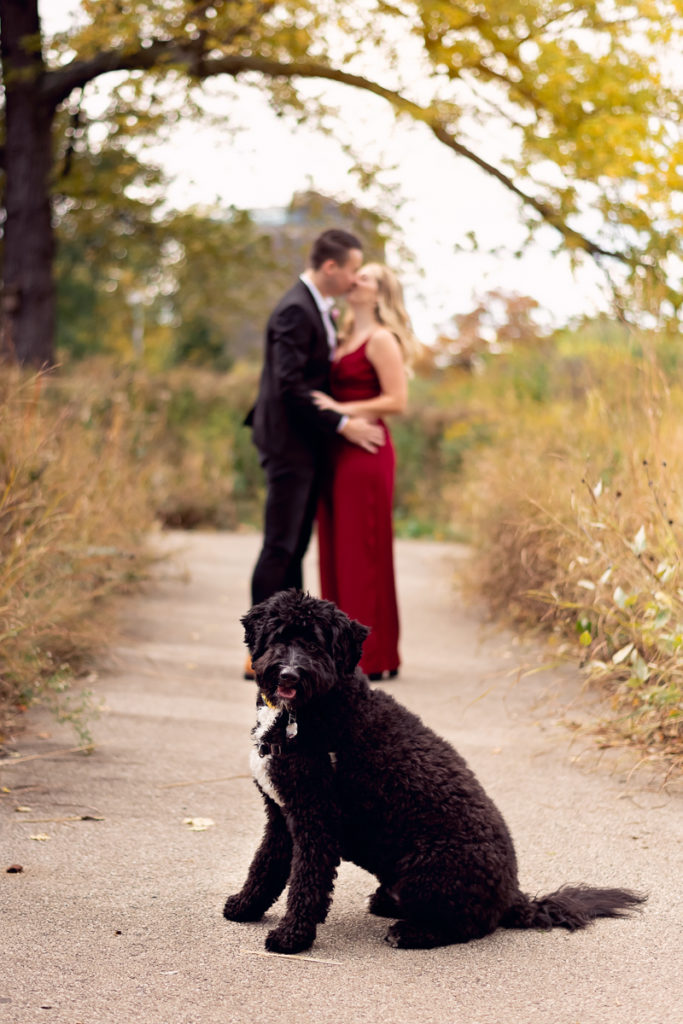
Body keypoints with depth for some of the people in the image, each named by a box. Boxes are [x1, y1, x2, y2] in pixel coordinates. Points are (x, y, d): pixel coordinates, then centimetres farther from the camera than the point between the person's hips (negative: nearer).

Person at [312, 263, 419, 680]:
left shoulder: (382, 340, -6)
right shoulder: (345, 340, 18)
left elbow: (397, 400, -13)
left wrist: (341, 410, -17)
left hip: (366, 453, -8)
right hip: (337, 454, 8)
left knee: (362, 550, -5)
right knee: (336, 549, 8)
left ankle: (374, 656, 1)